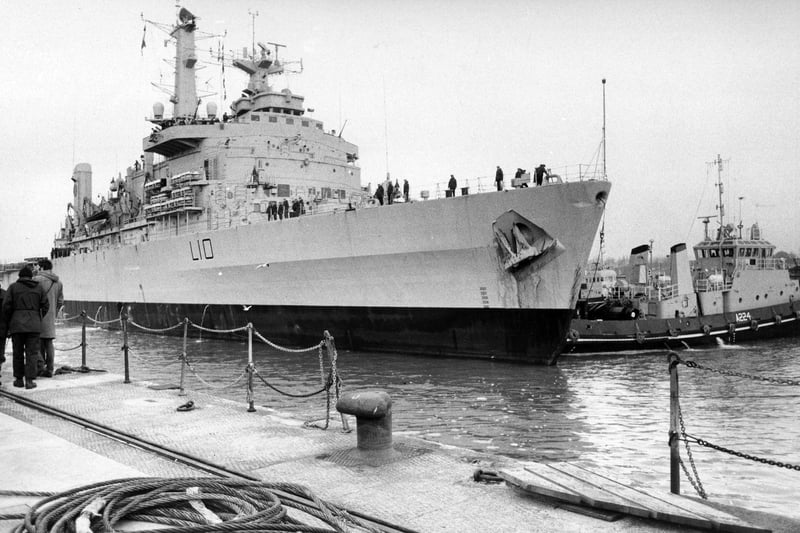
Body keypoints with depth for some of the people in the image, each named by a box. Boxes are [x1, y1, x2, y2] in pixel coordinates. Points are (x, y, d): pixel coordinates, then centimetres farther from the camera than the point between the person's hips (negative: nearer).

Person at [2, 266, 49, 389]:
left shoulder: (13, 287, 4)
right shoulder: (38, 288, 8)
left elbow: (6, 306, -3)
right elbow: (45, 306, 4)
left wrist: (8, 323, 9)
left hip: (17, 324, 0)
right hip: (33, 325, 0)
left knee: (18, 352, 11)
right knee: (32, 353, 1)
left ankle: (18, 379, 15)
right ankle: (30, 380, -4)